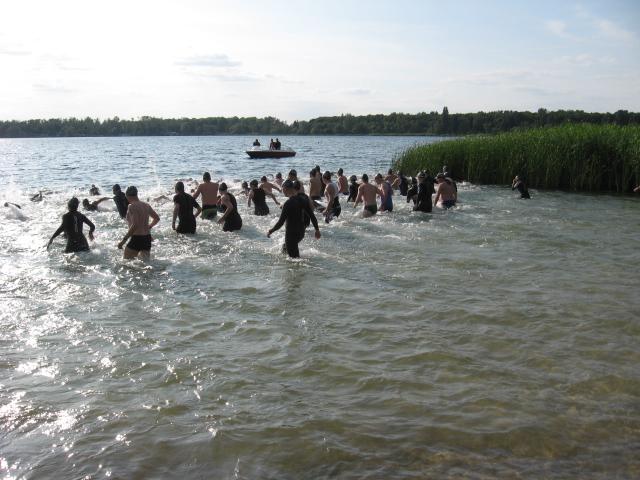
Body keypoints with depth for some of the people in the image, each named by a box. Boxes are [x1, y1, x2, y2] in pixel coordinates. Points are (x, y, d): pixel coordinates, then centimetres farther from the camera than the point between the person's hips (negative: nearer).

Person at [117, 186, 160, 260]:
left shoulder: (132, 207, -13)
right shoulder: (146, 205, 10)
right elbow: (157, 218, 23)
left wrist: (123, 240, -21)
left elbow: (135, 225, -24)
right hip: (147, 238, 8)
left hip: (136, 238, -8)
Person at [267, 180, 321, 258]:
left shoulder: (288, 203, -22)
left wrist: (270, 231, -5)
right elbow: (312, 215, 4)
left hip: (291, 233, -8)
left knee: (294, 256, 4)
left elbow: (280, 222, -19)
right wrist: (317, 229, 13)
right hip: (301, 232, 8)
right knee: (286, 247, 31)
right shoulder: (303, 198, -1)